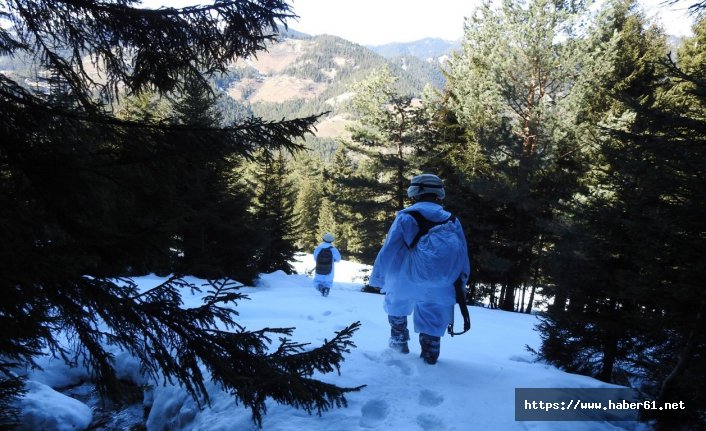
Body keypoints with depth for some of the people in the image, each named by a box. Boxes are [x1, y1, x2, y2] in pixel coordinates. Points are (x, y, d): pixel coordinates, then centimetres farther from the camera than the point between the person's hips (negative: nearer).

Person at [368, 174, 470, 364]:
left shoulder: (406, 217, -4)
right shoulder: (452, 220, 7)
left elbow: (388, 251, -6)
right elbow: (462, 257, 8)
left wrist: (377, 278, 4)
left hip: (405, 283, -1)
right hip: (439, 288, 1)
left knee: (396, 303, 28)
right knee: (432, 321, 18)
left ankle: (399, 340, 38)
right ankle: (429, 356, 20)